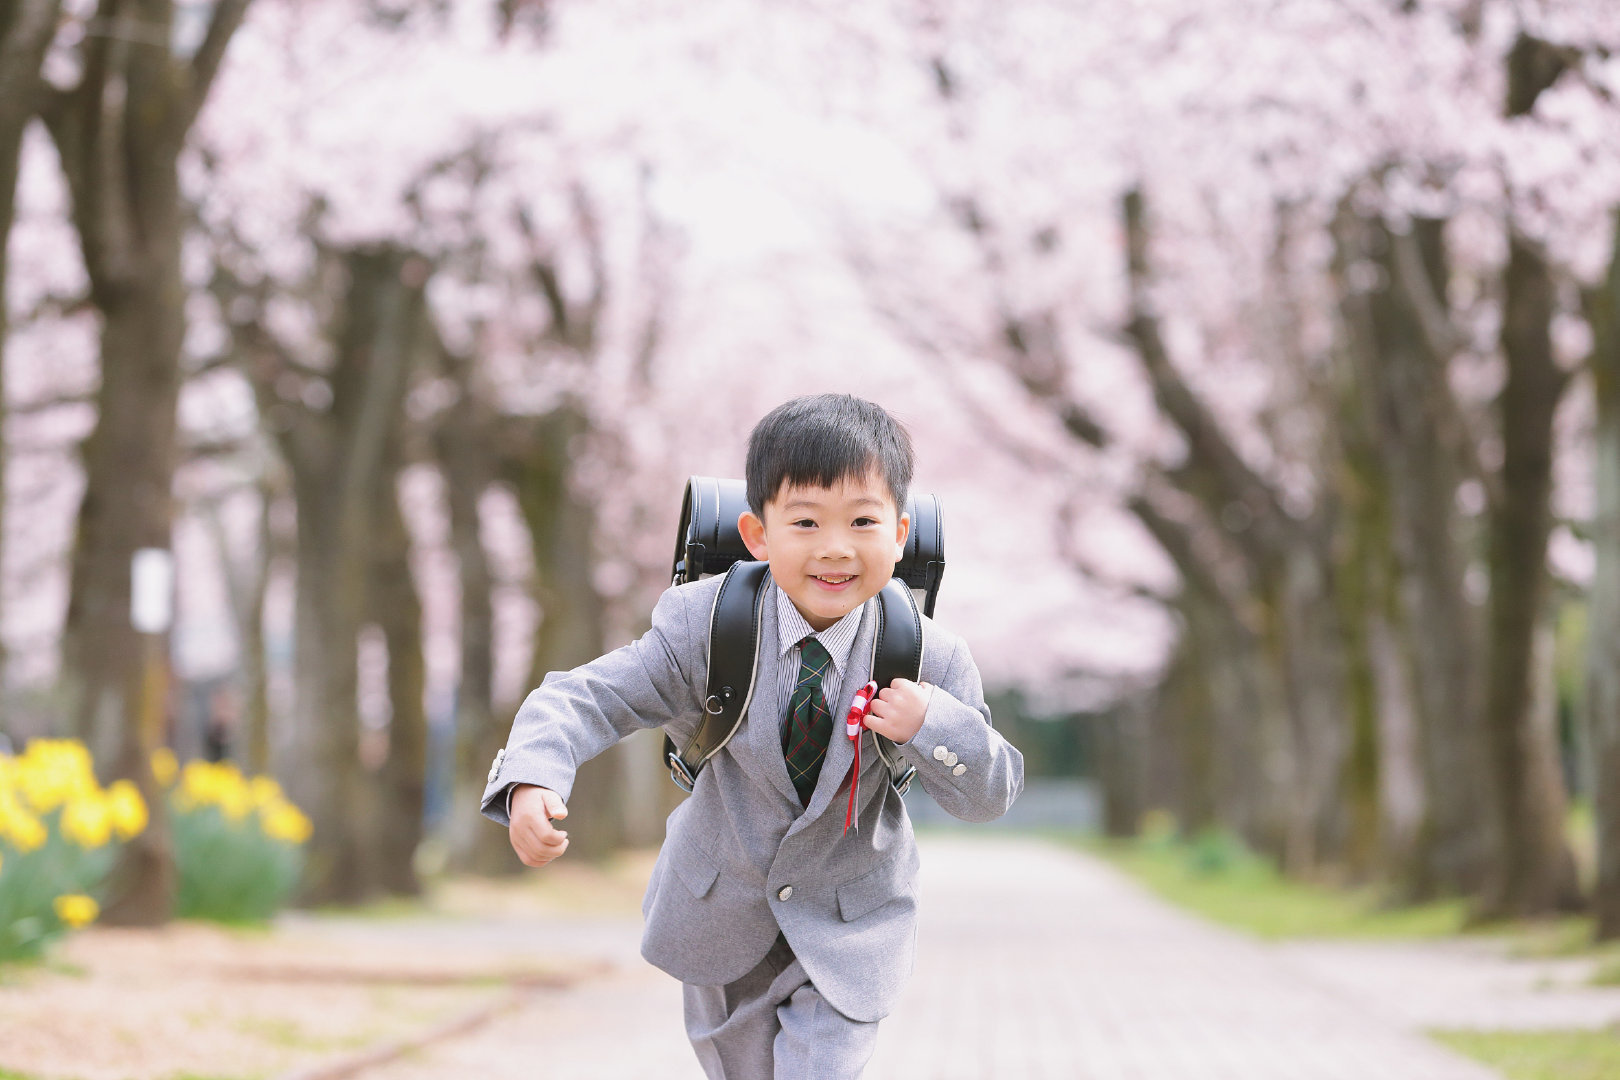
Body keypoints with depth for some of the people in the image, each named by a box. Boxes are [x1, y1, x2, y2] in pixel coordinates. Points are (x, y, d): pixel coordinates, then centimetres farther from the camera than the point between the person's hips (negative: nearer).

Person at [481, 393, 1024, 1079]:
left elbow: (993, 795, -13)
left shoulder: (929, 658, -21)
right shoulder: (704, 626, -22)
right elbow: (584, 699, -23)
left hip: (850, 924, -1)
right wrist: (532, 780, -44)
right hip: (722, 909, 2)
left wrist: (932, 726, -35)